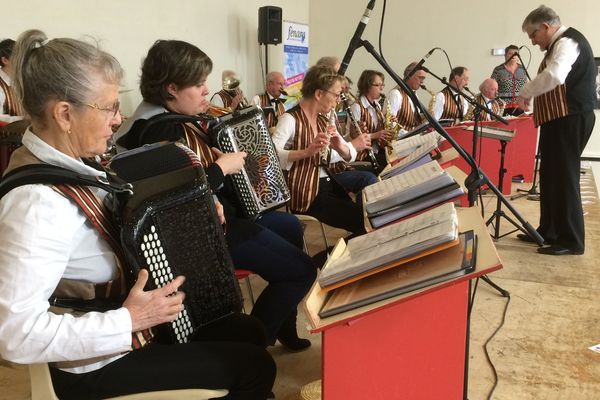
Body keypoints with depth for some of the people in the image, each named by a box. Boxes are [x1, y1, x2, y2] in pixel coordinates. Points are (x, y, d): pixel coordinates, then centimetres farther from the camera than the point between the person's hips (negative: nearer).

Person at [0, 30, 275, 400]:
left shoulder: (64, 163, -2)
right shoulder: (37, 201, -31)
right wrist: (127, 322, -32)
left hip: (124, 311, 9)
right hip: (97, 362, -9)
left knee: (249, 331, 17)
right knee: (256, 366, -3)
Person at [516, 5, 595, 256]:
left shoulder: (567, 42, -13)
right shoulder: (560, 44, 21)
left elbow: (554, 76, -32)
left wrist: (526, 93, -20)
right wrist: (532, 95, 7)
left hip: (569, 120, -10)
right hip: (561, 119, 10)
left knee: (564, 177, -7)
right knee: (551, 175, 13)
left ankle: (571, 240, -1)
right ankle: (548, 232, 21)